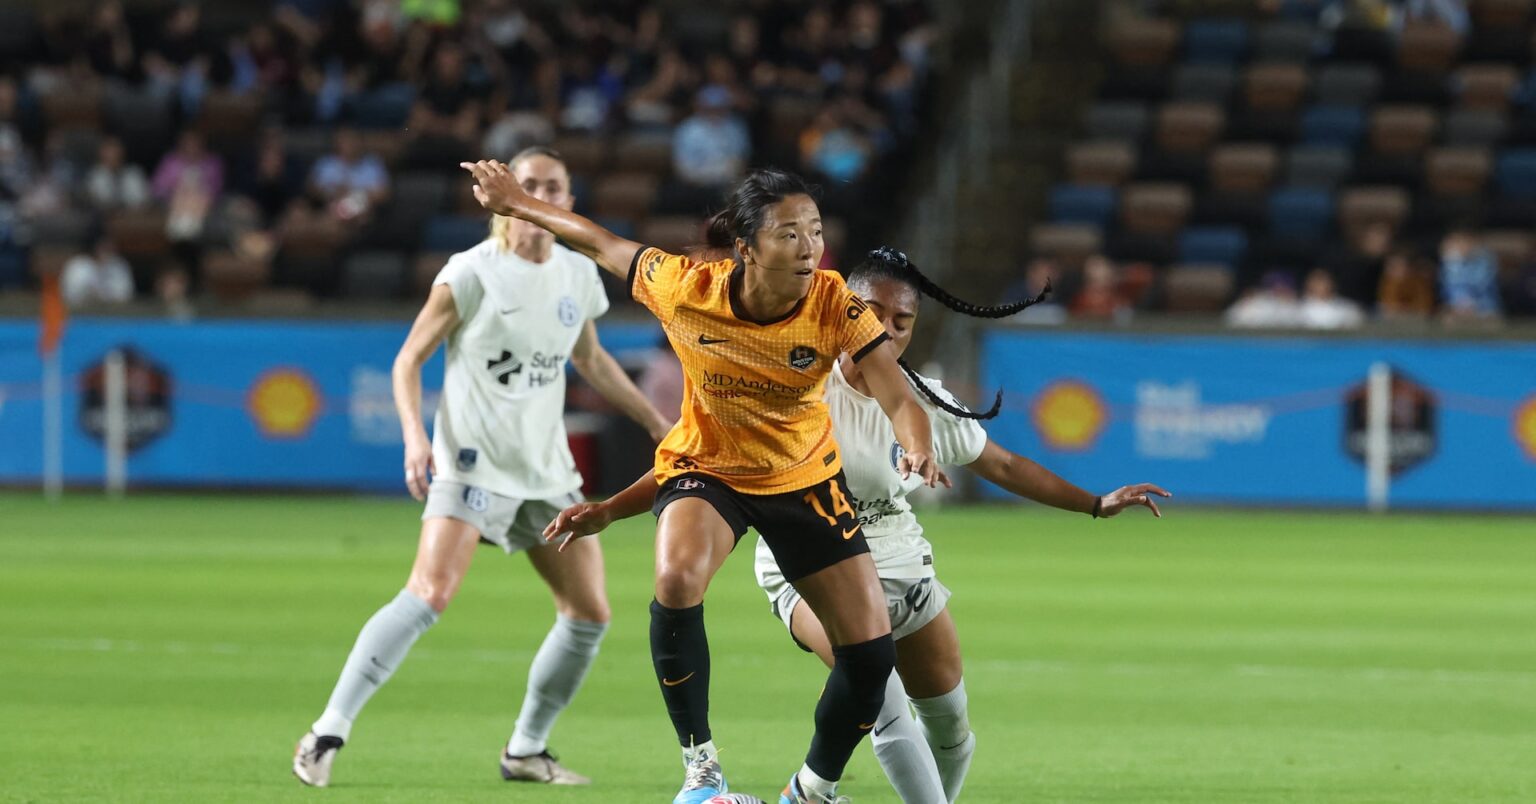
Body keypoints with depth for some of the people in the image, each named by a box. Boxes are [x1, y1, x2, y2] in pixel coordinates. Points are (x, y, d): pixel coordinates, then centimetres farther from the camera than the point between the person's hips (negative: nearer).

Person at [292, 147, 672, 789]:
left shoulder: (579, 274, 9)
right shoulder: (471, 274, -8)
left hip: (546, 469, 6)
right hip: (473, 461, -6)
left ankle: (526, 751, 19)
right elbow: (410, 359, -4)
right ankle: (327, 736, -21)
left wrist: (656, 423, 27)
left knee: (590, 614, 2)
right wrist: (415, 437, -19)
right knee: (430, 594, -23)